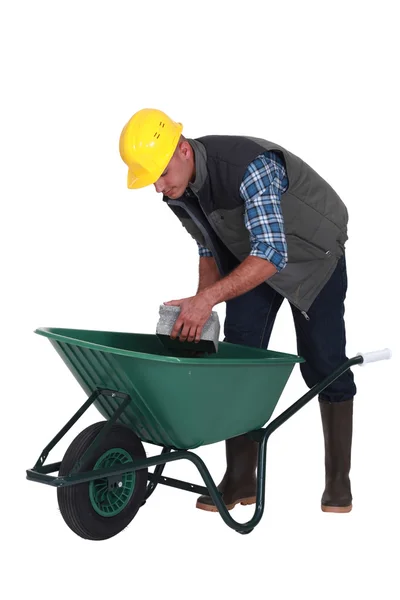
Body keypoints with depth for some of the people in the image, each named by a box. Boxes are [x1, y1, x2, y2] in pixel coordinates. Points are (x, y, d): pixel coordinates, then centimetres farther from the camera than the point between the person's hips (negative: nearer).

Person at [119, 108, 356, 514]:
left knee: (322, 362, -7)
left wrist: (208, 299, -50)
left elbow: (272, 254, -43)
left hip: (312, 252, -6)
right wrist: (198, 307, -7)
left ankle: (338, 480, 8)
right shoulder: (176, 190, -14)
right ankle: (240, 480, 3)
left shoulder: (249, 167, -38)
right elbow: (209, 247, 2)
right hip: (250, 252, 6)